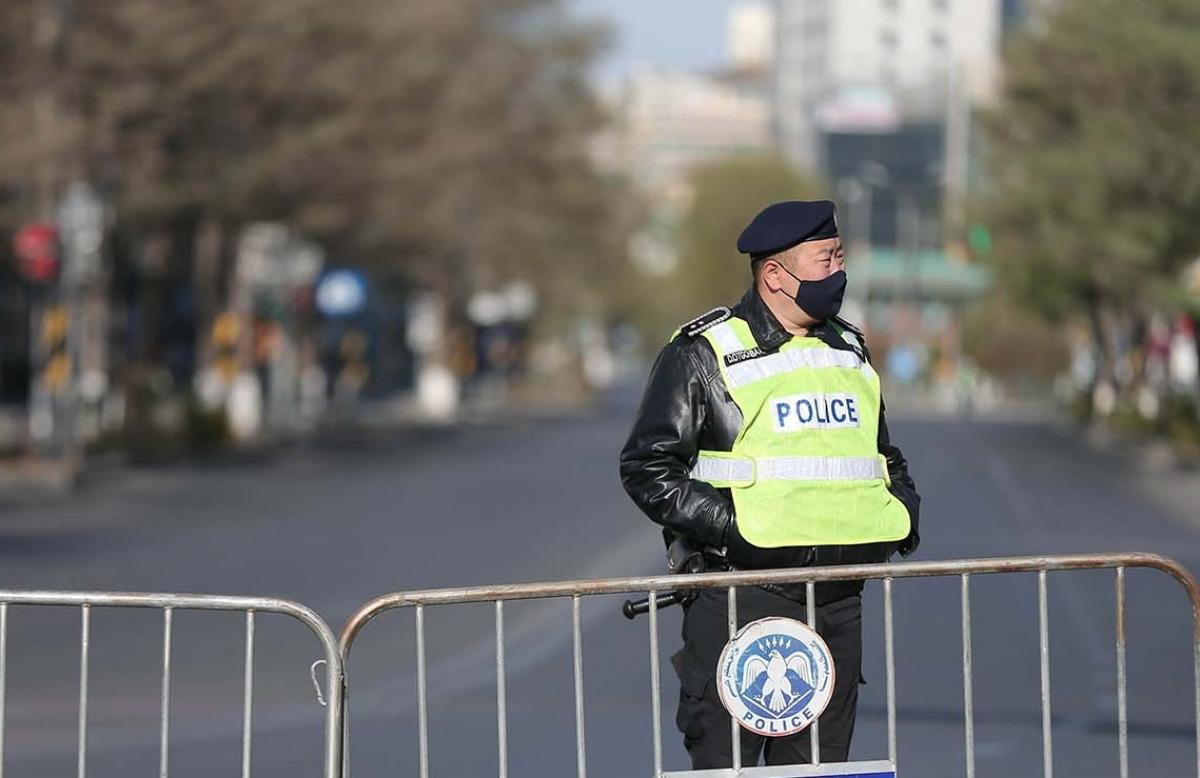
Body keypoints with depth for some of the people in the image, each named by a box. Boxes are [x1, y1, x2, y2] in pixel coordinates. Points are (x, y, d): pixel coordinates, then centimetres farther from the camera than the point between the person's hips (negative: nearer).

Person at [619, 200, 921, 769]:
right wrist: (725, 524, -16)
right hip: (741, 597, -6)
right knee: (724, 761, -7)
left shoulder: (849, 351, 18)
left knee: (822, 760, 8)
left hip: (838, 597, 6)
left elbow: (884, 455, 31)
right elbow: (646, 467, -5)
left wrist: (903, 509, 10)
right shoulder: (703, 354, -2)